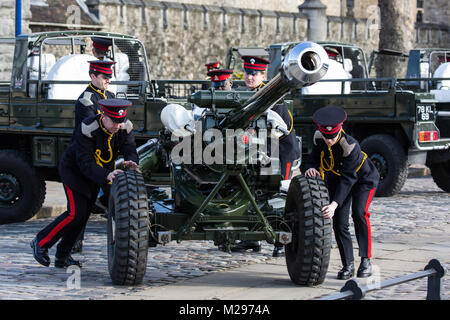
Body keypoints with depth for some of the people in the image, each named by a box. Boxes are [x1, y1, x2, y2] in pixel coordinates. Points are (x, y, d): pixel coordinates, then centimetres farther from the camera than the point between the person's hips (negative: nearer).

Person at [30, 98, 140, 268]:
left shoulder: (125, 127, -17)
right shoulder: (87, 128, -33)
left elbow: (130, 150, -21)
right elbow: (85, 163, -36)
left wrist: (131, 162, -46)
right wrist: (107, 175, -50)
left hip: (96, 172, 6)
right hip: (74, 169, -6)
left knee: (85, 214, 6)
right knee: (76, 213, -16)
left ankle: (62, 256, 17)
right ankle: (41, 242, 1)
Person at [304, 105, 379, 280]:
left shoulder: (351, 145, -37)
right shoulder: (318, 138, -20)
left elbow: (348, 179, -41)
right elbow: (314, 159, -10)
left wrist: (334, 204, -50)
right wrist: (311, 168, -37)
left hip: (363, 179, -5)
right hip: (336, 179, 5)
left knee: (359, 214, -25)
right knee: (339, 223, -4)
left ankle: (366, 261, -19)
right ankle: (347, 265, 7)